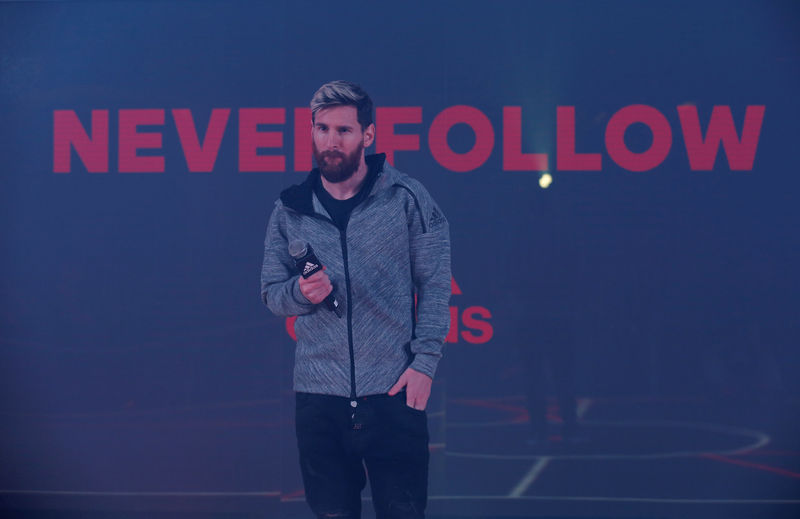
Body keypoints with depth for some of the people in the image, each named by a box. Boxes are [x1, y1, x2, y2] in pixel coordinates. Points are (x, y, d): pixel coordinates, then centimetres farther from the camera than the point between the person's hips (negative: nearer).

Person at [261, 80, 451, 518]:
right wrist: (301, 292, -12)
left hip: (392, 393, -3)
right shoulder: (289, 210, 7)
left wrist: (425, 361, -9)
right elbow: (271, 293, 11)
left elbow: (435, 285, 0)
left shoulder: (407, 199, 0)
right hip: (318, 396, 3)